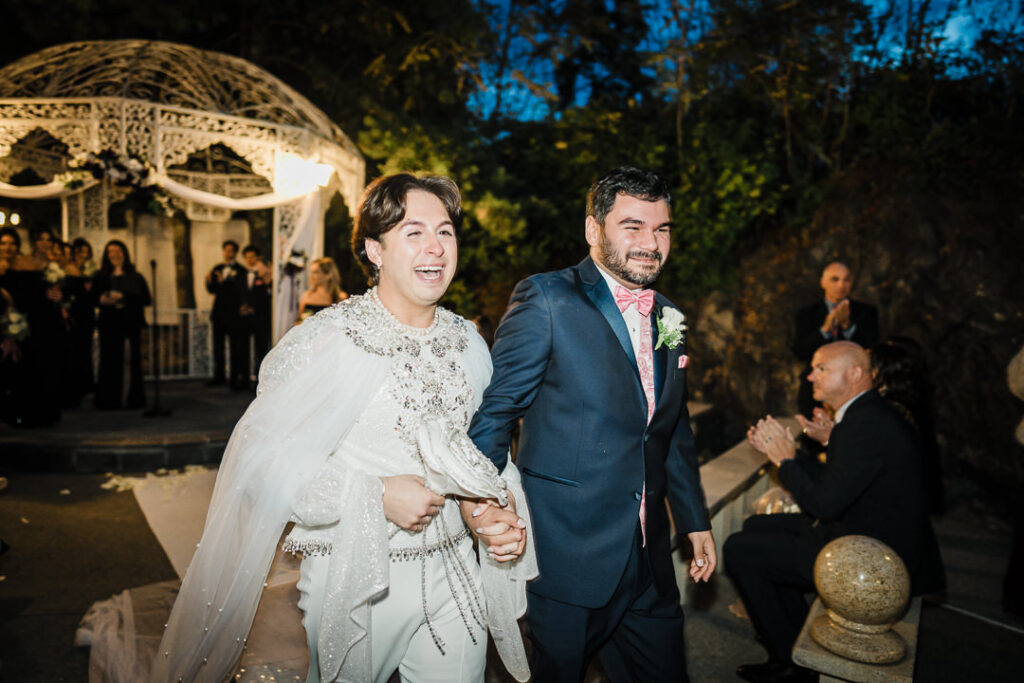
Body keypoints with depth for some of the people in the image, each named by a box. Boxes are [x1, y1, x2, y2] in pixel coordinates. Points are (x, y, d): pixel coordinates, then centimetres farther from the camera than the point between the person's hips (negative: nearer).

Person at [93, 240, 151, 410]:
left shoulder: (135, 277, 9)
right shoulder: (101, 278, 13)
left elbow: (146, 300, -2)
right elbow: (93, 298, 9)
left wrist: (123, 297, -13)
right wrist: (102, 300, -12)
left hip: (131, 324, -1)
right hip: (109, 325, 1)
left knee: (133, 361, -4)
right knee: (110, 362, -3)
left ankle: (134, 399, 4)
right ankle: (109, 400, 3)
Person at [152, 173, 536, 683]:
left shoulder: (469, 344, 4)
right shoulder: (323, 344, -15)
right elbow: (262, 464, -16)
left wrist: (504, 511, -4)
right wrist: (374, 496, -22)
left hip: (453, 578, 5)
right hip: (356, 580, -4)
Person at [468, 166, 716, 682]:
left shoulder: (667, 319, 9)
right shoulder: (545, 300, -12)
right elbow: (493, 415, -11)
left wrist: (695, 520, 20)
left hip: (647, 559, 6)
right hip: (565, 557, -6)